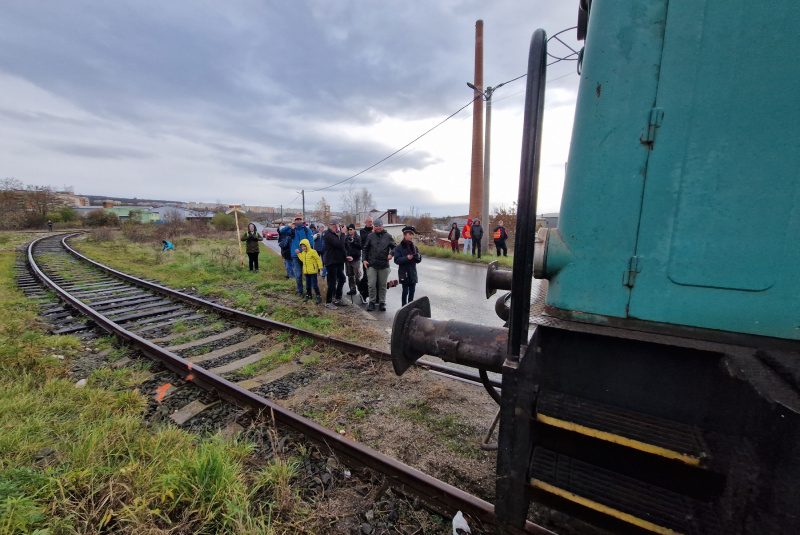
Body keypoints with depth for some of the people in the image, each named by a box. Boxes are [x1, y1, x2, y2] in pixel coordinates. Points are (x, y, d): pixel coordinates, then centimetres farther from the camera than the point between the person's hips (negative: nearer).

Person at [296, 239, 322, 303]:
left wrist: (320, 267, -14)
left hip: (313, 271, -7)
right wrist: (298, 254, 10)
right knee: (308, 285, 16)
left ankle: (319, 296, 3)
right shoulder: (303, 253, 11)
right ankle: (308, 295, 30)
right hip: (306, 271, 7)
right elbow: (302, 259, 17)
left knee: (314, 285, -6)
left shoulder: (313, 252, -12)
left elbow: (318, 259, -11)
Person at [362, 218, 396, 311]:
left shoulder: (388, 236, 4)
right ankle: (372, 302, 13)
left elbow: (394, 247, 10)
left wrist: (391, 254, -9)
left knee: (382, 285, 8)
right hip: (372, 265, 0)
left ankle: (382, 302, 19)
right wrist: (364, 259, 2)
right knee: (372, 285, 0)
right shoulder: (370, 236, 5)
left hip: (384, 265, 0)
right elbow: (365, 249, 12)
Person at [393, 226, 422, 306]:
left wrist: (417, 256, -12)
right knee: (405, 291, -4)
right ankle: (404, 307, 6)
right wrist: (406, 258, -23)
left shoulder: (414, 247, 12)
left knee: (412, 291, 10)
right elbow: (397, 260, -12)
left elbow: (419, 260, 10)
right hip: (404, 273, -5)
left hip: (413, 272, 5)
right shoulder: (399, 248, -5)